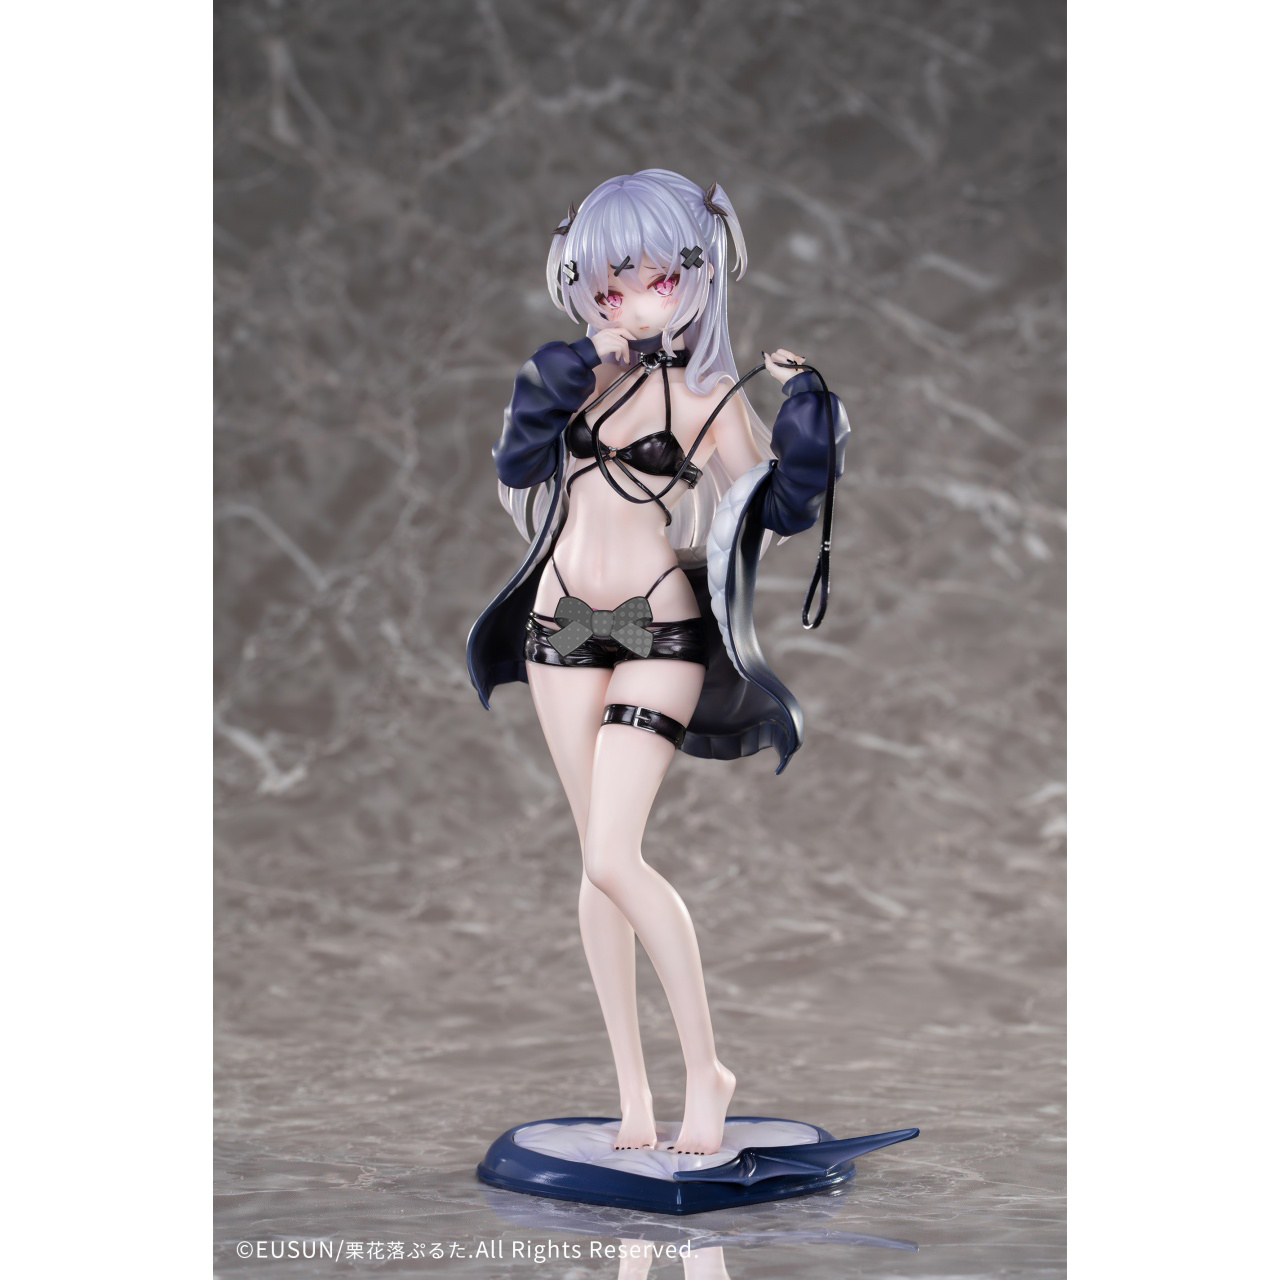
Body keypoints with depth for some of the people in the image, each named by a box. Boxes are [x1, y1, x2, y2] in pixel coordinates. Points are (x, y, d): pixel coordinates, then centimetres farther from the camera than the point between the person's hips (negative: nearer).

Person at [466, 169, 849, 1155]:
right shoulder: (583, 368, 8)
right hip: (562, 622, 5)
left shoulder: (708, 395, -6)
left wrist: (806, 409, -26)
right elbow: (519, 468, 7)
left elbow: (784, 504, -12)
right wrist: (552, 397, -8)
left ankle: (706, 1069, 0)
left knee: (614, 856, -17)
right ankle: (633, 1090, 15)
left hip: (657, 628, -5)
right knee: (599, 862, 6)